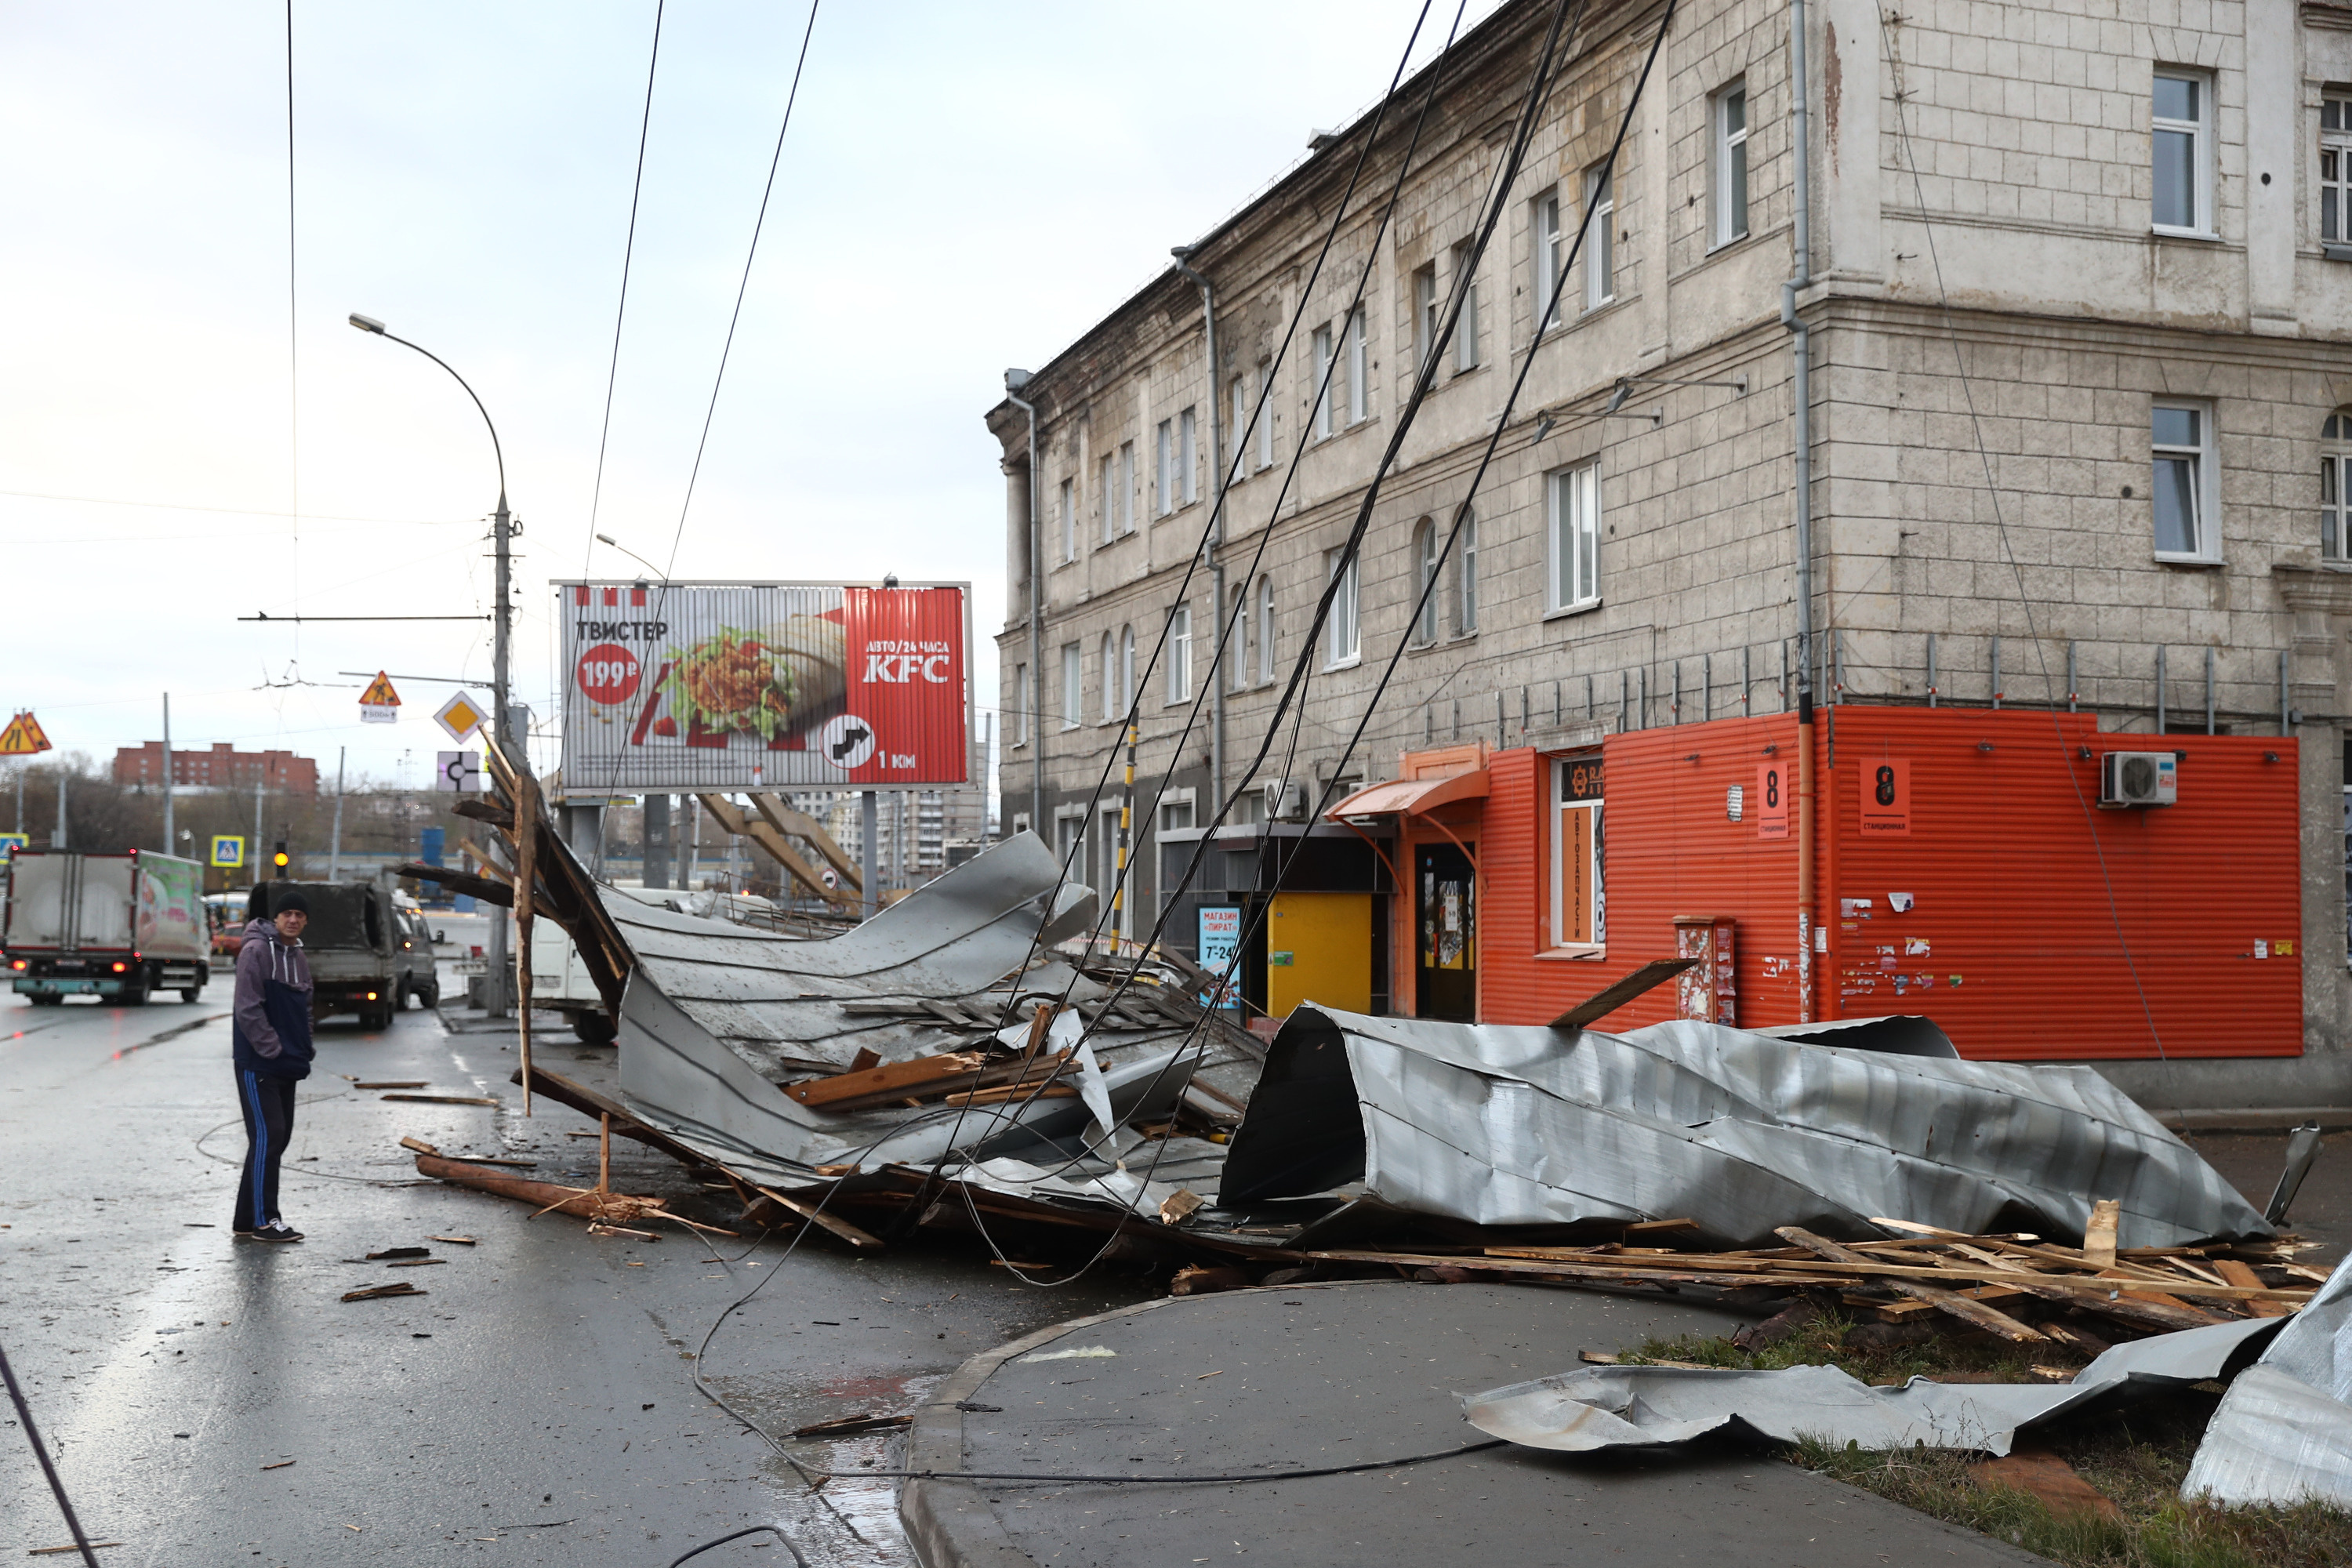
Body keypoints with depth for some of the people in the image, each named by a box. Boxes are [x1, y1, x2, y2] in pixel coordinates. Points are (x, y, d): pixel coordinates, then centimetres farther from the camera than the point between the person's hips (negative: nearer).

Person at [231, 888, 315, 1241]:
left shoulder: (300, 958, 15)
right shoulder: (256, 951, -11)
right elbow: (248, 1009, -17)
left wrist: (304, 1051, 10)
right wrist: (273, 1050, -17)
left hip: (287, 1066, 9)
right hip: (257, 1063, -9)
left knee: (279, 1137, 10)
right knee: (268, 1135, -11)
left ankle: (246, 1220, 19)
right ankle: (264, 1221, -7)